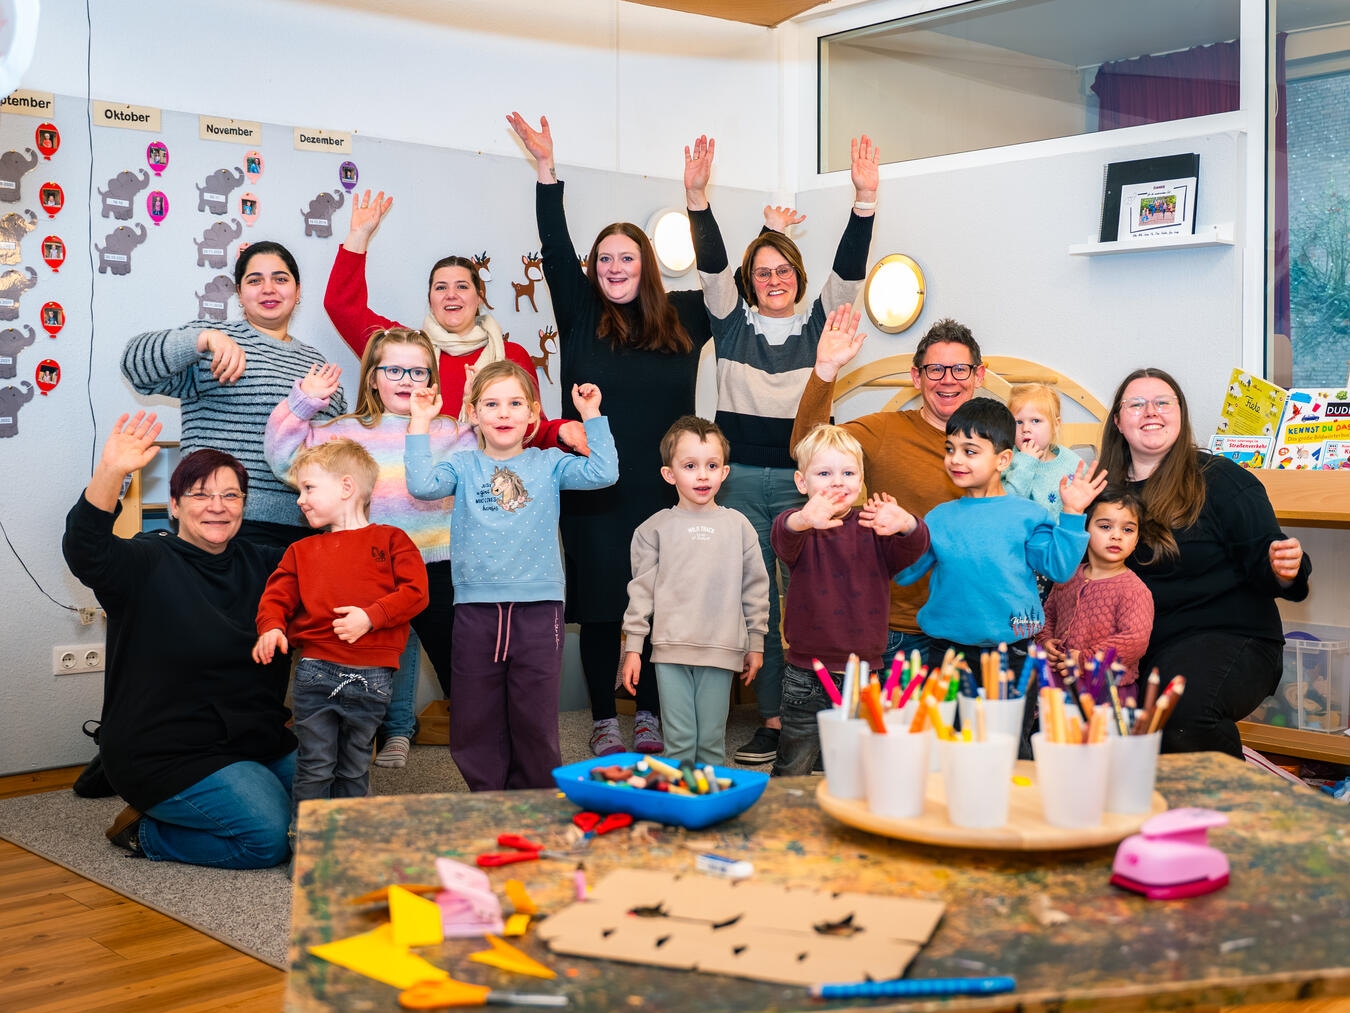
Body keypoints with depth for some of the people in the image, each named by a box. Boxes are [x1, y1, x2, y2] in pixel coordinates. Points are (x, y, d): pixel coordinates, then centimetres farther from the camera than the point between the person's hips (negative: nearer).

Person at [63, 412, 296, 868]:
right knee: (269, 836, -22)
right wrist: (109, 473, -45)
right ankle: (143, 831, 4)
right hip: (167, 756, -7)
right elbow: (86, 551, -28)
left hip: (257, 741, 7)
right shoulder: (147, 565, -8)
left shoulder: (260, 565, 10)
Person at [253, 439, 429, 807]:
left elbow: (415, 591, -5)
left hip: (371, 676, -1)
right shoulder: (301, 551, 15)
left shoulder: (390, 539, 5)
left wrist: (370, 616, -16)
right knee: (315, 768, 3)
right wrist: (271, 627, -12)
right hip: (315, 671, 2)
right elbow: (277, 596, 9)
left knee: (354, 770, 11)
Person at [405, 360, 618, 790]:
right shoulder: (463, 466, 7)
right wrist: (421, 423, -10)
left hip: (538, 606, -1)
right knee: (475, 720, 7)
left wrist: (592, 416, -8)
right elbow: (421, 484, -12)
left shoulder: (548, 464, 7)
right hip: (477, 606, 1)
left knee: (536, 718, 5)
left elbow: (603, 473, -7)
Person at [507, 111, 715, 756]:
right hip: (594, 495, -1)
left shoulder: (683, 322, 8)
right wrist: (546, 169, -5)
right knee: (600, 608, 4)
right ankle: (603, 721, 15)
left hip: (664, 496, 1)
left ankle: (650, 716, 19)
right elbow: (556, 252, 0)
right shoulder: (581, 318, 5)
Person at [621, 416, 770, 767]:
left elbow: (755, 587, 11)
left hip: (722, 650, 1)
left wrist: (756, 643, 10)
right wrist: (632, 647, 3)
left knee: (712, 739, 6)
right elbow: (641, 590, 6)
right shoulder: (654, 529, 4)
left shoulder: (738, 526, 6)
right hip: (671, 649, -1)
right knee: (678, 739, 1)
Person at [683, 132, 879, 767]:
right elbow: (711, 263, -2)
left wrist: (865, 198, -14)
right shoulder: (732, 323, 10)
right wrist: (697, 197, -15)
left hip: (802, 480, -1)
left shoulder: (817, 325, 9)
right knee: (755, 601, 2)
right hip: (740, 479, 1)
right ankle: (771, 720, 8)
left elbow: (849, 268, -2)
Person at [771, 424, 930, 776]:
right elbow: (782, 535, -29)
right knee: (793, 769, 10)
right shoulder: (800, 529, -6)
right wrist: (803, 521, -54)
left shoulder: (874, 527, -1)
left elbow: (915, 546, -17)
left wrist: (905, 524, -42)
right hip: (806, 674, -1)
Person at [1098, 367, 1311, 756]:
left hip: (1227, 636, -3)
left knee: (1184, 708, -34)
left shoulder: (1221, 479, -1)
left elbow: (1264, 562, -4)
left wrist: (1284, 569, -25)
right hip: (1136, 644, 4)